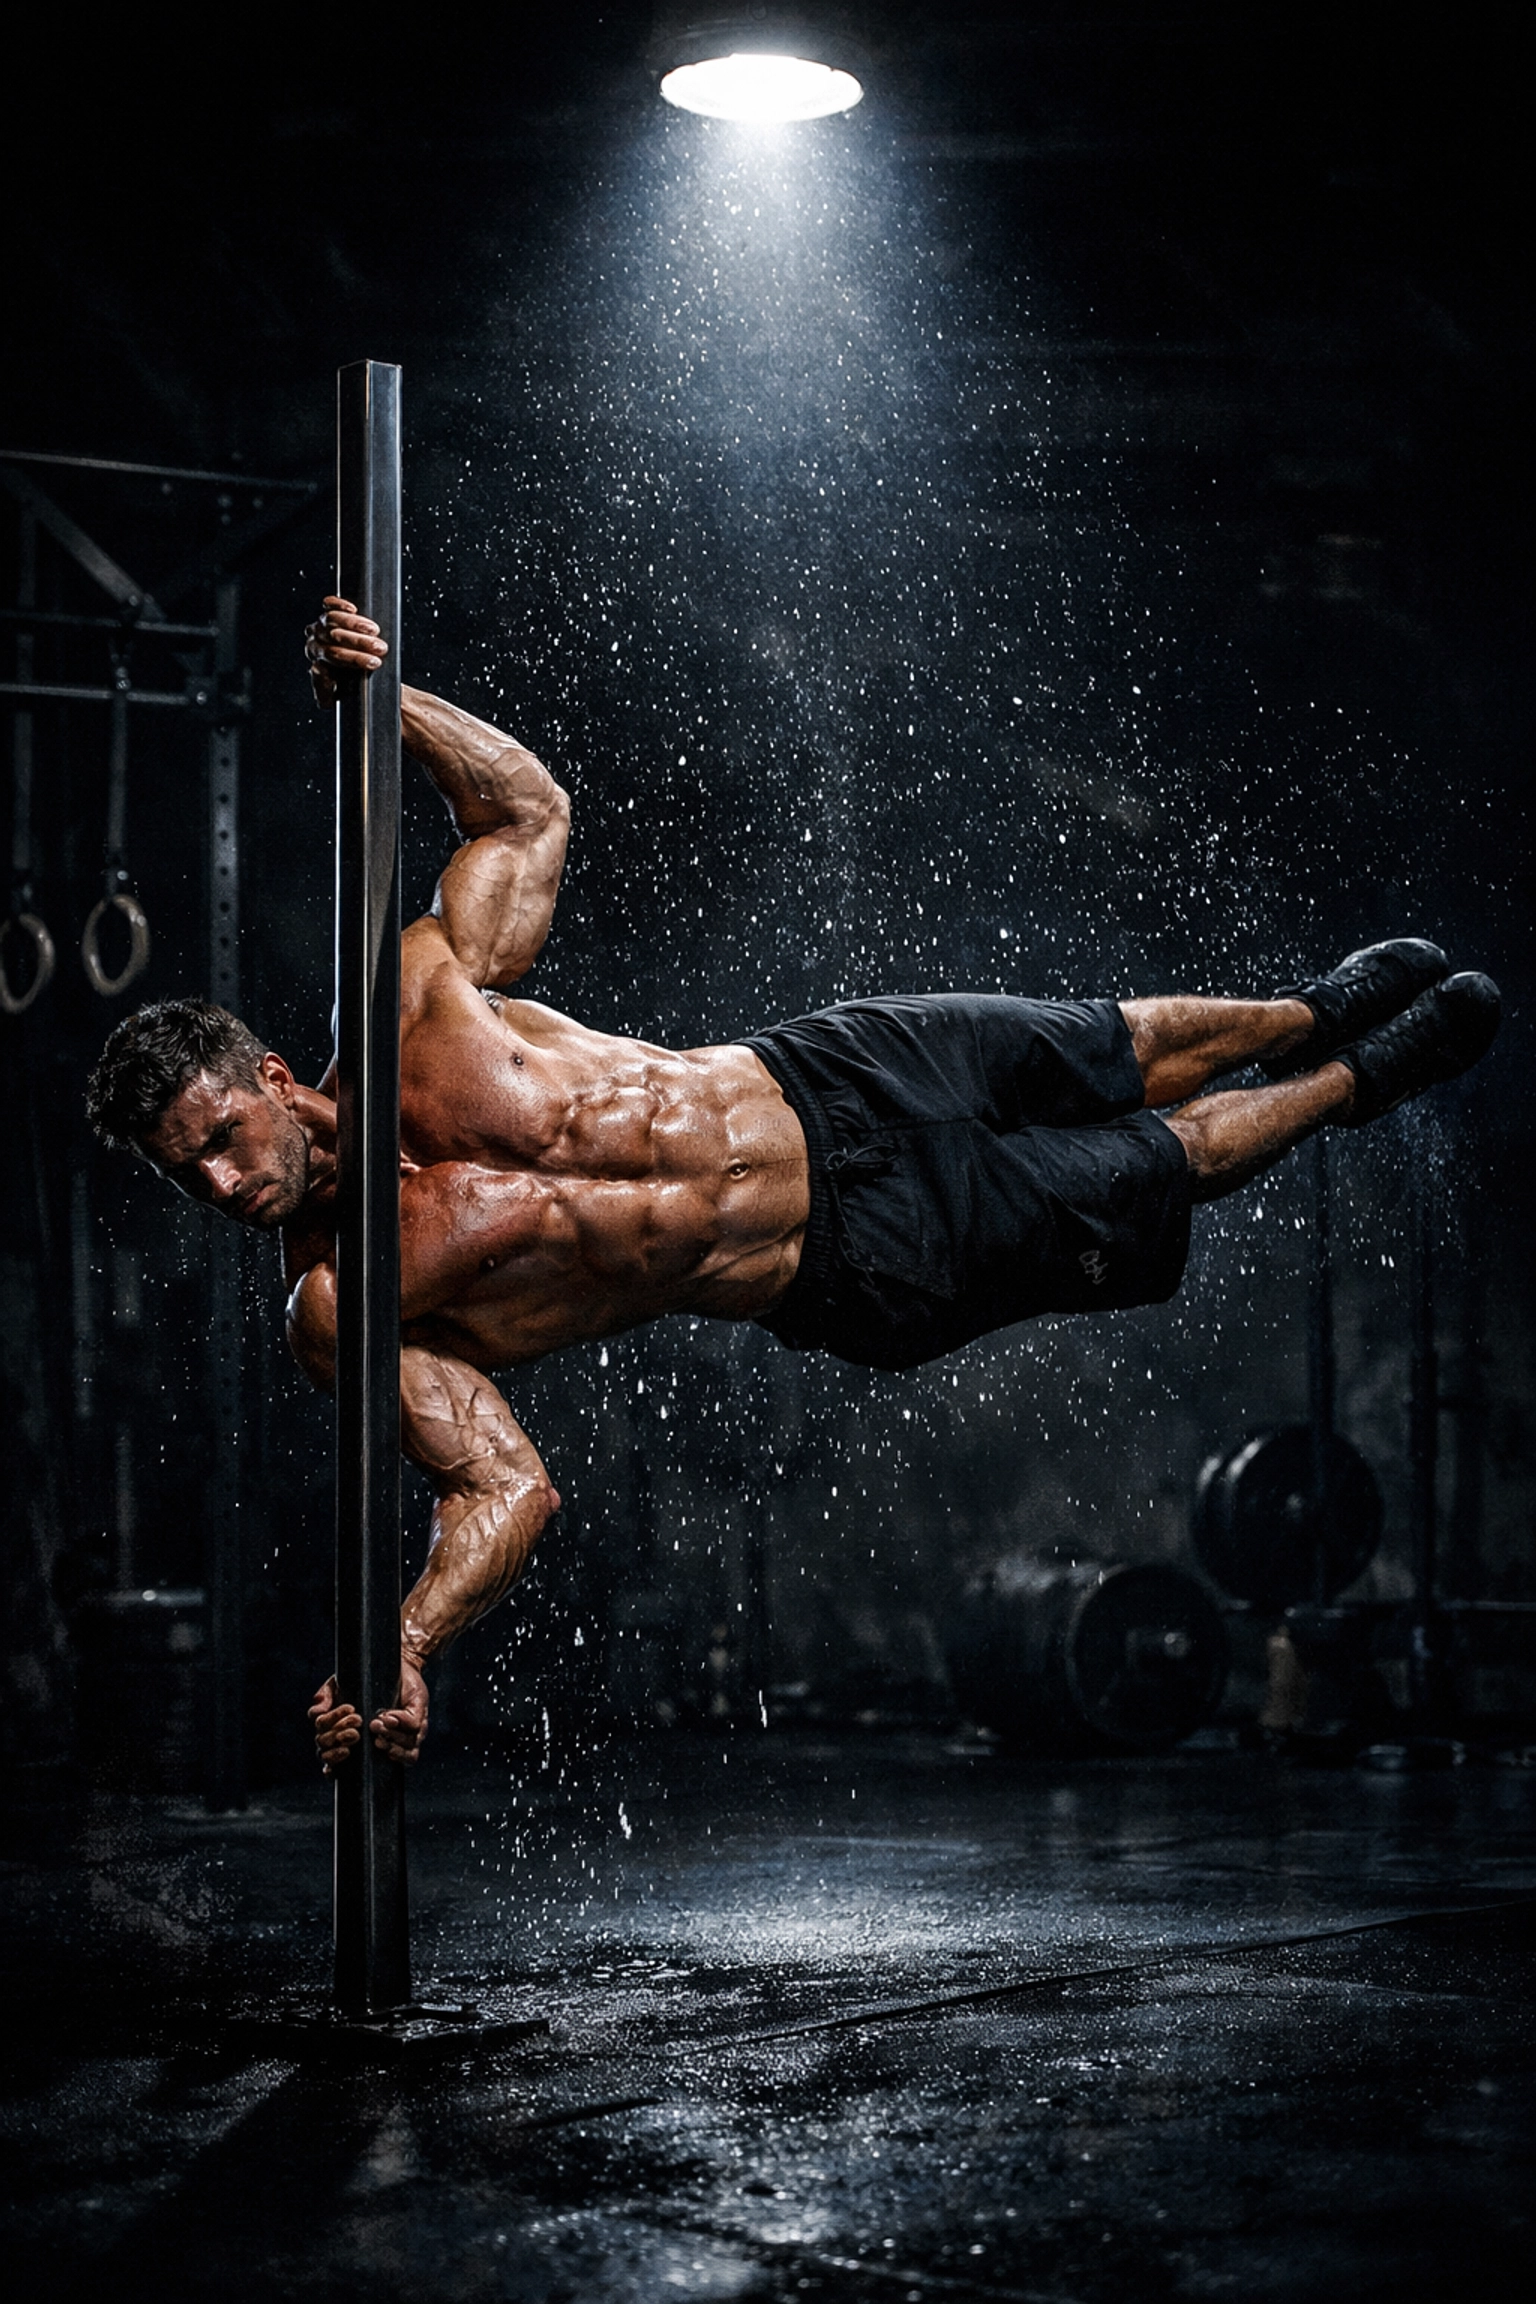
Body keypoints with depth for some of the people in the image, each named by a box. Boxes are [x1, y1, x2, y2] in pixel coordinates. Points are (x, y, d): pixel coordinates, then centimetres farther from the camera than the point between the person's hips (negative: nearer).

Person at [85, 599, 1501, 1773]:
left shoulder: (410, 1009, -15)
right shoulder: (337, 1313, -18)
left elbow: (530, 805, -3)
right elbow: (505, 1492, -20)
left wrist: (381, 697, -18)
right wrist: (397, 1651, -36)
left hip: (829, 1085, 2)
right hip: (865, 1273, -2)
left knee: (1140, 1055, 20)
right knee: (1164, 1175, 10)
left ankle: (1315, 1019, 54)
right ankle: (1352, 1085, 41)